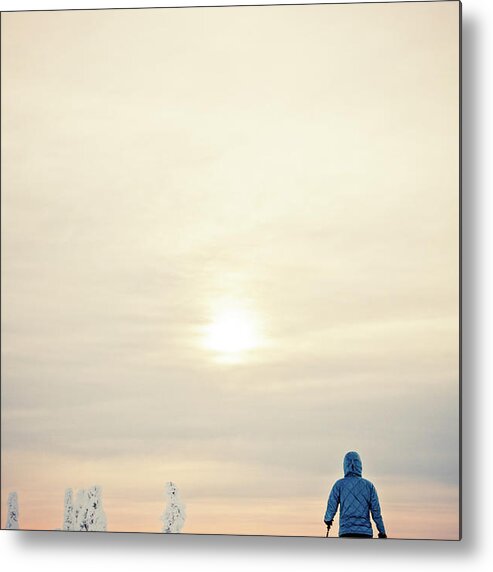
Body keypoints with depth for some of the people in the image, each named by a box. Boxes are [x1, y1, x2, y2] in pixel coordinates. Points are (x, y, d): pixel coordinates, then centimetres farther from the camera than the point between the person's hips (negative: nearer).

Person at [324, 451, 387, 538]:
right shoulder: (369, 485, 7)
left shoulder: (339, 484, 2)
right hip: (365, 534, 2)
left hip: (346, 533, -2)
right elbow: (376, 512, 3)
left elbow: (331, 511, -1)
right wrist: (382, 532, 14)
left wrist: (327, 519, 21)